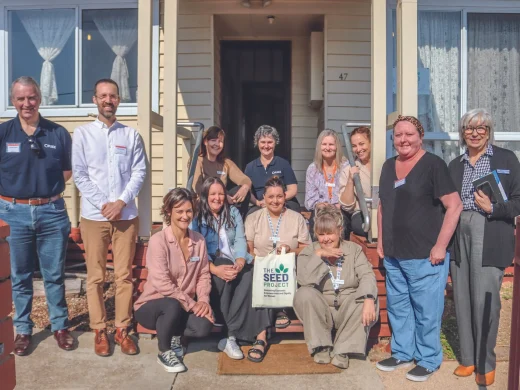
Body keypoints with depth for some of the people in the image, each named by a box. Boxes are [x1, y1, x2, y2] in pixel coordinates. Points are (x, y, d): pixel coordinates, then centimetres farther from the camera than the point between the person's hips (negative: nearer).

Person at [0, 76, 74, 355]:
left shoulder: (59, 133, 2)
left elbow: (68, 170, 9)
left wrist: (48, 188, 0)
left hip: (51, 212, 0)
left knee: (54, 275, 9)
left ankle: (60, 326, 25)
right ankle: (23, 329, 28)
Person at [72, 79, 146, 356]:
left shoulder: (131, 135, 6)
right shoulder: (82, 134, 4)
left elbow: (139, 172, 1)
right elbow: (79, 175, -2)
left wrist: (122, 202, -11)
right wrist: (103, 205, -10)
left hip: (126, 215, 1)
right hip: (93, 215, 0)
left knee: (124, 275, 6)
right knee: (95, 276, 5)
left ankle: (122, 329, 16)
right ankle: (99, 330, 17)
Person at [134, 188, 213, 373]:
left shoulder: (199, 240, 0)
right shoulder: (158, 240, -17)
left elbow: (204, 275, 1)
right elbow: (162, 283, -24)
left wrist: (203, 300, -17)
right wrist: (192, 303, -24)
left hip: (185, 306, 4)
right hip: (152, 305, -4)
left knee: (204, 326, -25)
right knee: (173, 305, -37)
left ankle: (175, 335, 11)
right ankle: (164, 353, -8)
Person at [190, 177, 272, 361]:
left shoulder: (233, 212, 15)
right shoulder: (196, 218, 6)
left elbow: (240, 240, 4)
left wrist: (240, 262, -18)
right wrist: (215, 269, -26)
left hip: (235, 264, 2)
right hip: (210, 266, -2)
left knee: (249, 276, -31)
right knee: (222, 279, -36)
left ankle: (230, 336, -31)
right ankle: (230, 335, -25)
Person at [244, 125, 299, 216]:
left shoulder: (283, 164, 6)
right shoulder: (250, 167, 14)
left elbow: (293, 190, 1)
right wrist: (257, 202, -14)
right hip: (260, 207, 1)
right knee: (250, 214, -32)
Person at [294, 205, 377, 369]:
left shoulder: (354, 249, 3)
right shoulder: (309, 252, 1)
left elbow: (367, 275, -15)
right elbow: (303, 280, -18)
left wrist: (369, 299, -33)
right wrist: (319, 255, -20)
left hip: (348, 311, 1)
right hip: (320, 311, 0)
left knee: (367, 295, -27)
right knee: (304, 294, -29)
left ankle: (342, 350, -15)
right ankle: (322, 346, -11)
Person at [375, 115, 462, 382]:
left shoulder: (433, 164, -8)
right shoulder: (388, 166, 11)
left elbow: (454, 206, -12)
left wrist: (440, 246, -15)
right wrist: (381, 242, 14)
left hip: (425, 255, -6)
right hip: (393, 255, 6)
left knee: (426, 310, 5)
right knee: (397, 306, 16)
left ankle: (428, 360, 23)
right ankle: (402, 353, 33)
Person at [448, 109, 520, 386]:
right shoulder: (455, 165, 14)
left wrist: (493, 208, -15)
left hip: (490, 237, -4)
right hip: (459, 235, 4)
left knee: (484, 300, -4)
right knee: (462, 299, 8)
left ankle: (486, 364, 15)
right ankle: (468, 358, 22)